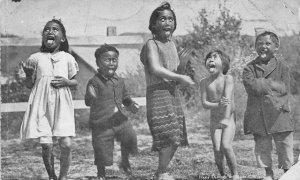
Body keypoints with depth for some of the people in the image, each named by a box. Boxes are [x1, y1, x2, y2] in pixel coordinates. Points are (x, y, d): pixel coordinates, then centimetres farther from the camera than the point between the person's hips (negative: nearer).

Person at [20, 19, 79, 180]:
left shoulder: (67, 58, 6)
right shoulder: (35, 58, 4)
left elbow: (75, 81, 14)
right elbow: (29, 85, 10)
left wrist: (66, 82, -7)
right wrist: (28, 74, -10)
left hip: (62, 105, 1)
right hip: (42, 106, 0)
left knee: (66, 144, -7)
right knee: (46, 144, -6)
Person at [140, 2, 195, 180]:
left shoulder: (172, 45, 15)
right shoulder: (151, 44, -8)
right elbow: (155, 69, -24)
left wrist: (182, 63, -2)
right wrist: (180, 77, -22)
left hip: (173, 92, 8)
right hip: (158, 93, -8)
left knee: (177, 137, 10)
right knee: (169, 136, -12)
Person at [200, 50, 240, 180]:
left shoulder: (228, 78, -9)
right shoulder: (204, 82, -1)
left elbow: (228, 99, -21)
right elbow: (204, 103, -7)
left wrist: (226, 118, -32)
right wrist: (218, 105, -27)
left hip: (229, 119, -3)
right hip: (214, 120, 3)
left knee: (226, 146, -18)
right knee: (217, 149, -8)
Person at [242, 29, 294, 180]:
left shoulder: (281, 66, 2)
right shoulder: (249, 68, 2)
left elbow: (285, 88, -9)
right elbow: (252, 87, -14)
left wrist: (262, 84, -16)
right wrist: (273, 84, -13)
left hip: (279, 114, -1)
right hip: (258, 115, 1)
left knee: (285, 145, 4)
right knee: (262, 147, 7)